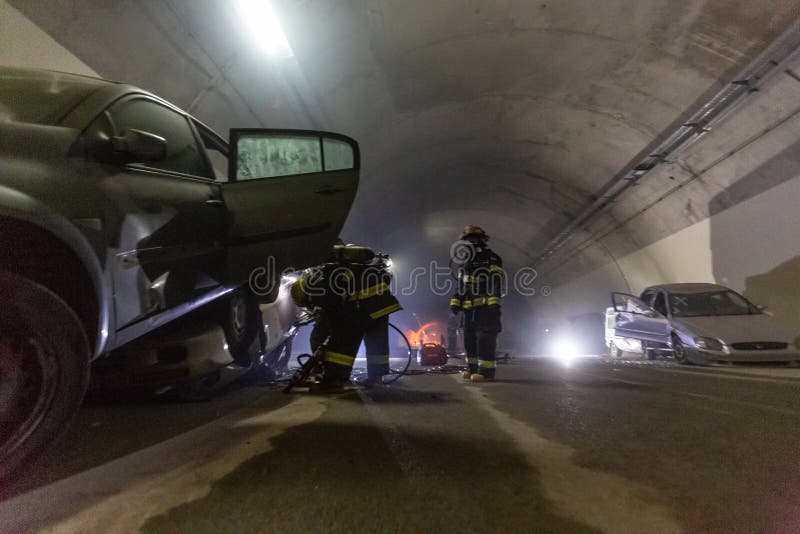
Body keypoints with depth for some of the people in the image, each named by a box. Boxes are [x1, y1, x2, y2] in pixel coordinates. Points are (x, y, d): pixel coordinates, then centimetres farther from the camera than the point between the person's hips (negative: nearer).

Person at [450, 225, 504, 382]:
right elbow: (460, 285, 25)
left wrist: (494, 303, -21)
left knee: (485, 338, -10)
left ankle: (486, 370, -8)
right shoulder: (465, 263, 21)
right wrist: (455, 302, 15)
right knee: (469, 338, 10)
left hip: (485, 307, -8)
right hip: (469, 308, 8)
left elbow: (497, 282, -12)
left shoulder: (491, 259, -2)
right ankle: (473, 367, 20)